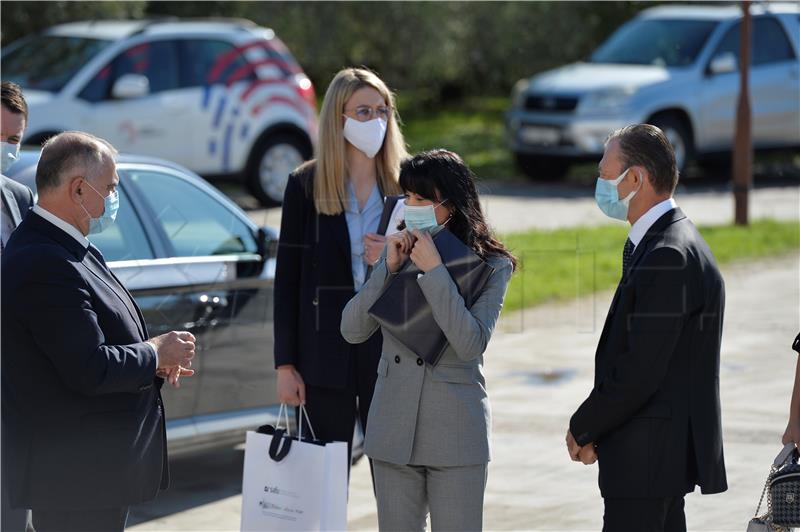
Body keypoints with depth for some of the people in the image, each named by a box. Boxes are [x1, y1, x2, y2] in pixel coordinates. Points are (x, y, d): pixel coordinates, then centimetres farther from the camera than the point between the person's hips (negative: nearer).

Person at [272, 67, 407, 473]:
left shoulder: (403, 185, 5)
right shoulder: (307, 185, 2)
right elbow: (287, 279, 2)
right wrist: (285, 364, -3)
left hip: (388, 349, 1)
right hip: (326, 352, -1)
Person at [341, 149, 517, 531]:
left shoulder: (490, 266, -5)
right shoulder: (400, 252, 7)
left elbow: (471, 345, -18)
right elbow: (352, 331, 0)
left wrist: (433, 270, -19)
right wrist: (388, 268, -11)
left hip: (456, 434, -4)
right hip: (394, 428, 4)